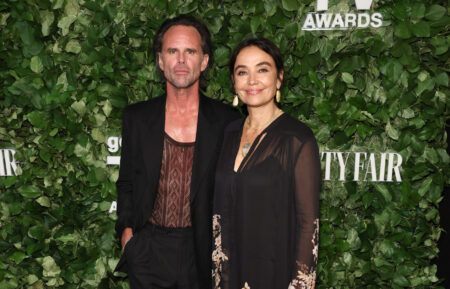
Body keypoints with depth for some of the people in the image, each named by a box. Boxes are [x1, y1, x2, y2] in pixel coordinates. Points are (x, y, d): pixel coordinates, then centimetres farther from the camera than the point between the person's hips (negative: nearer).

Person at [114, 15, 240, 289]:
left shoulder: (227, 120, -4)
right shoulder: (136, 116, 2)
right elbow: (126, 182, 10)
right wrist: (126, 228, -1)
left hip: (203, 253, -1)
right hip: (148, 252, 1)